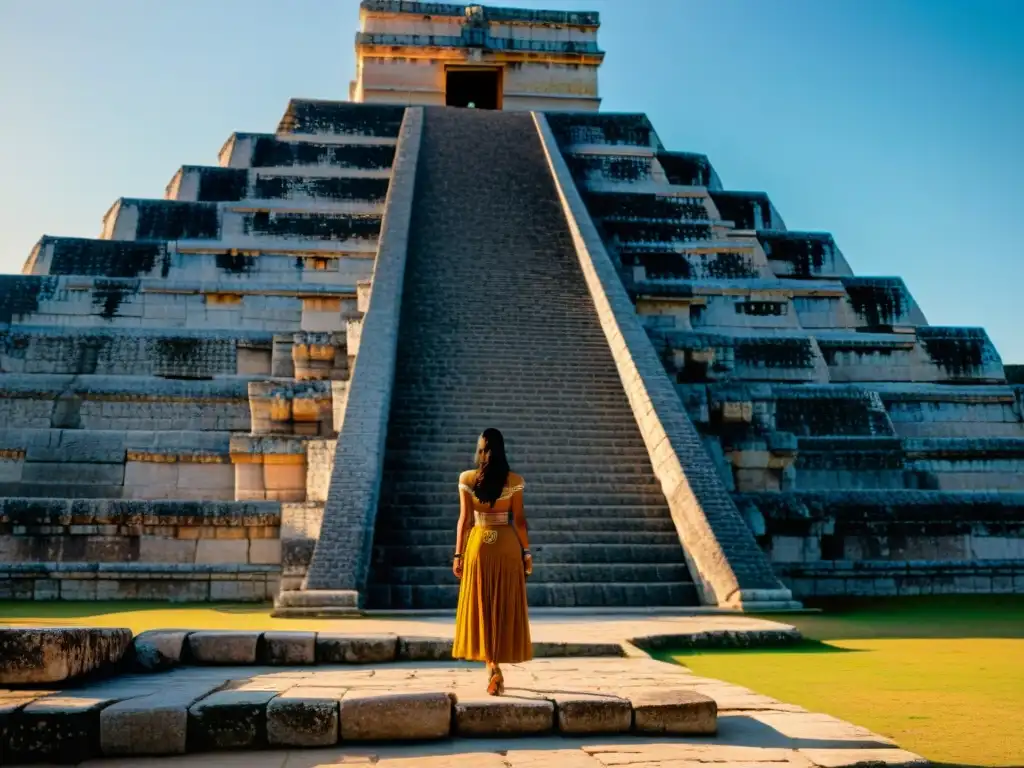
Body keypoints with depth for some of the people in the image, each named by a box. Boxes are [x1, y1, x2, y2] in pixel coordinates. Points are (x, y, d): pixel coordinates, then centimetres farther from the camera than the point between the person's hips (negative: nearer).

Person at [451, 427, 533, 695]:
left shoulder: (467, 479, -4)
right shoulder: (514, 481, -4)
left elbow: (464, 519, -4)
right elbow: (519, 520, -2)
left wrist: (458, 555, 2)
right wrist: (526, 552, 8)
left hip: (478, 544, 0)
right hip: (507, 545, 0)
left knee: (481, 607, 7)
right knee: (505, 607, 10)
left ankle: (493, 667, -4)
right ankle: (496, 665, 13)